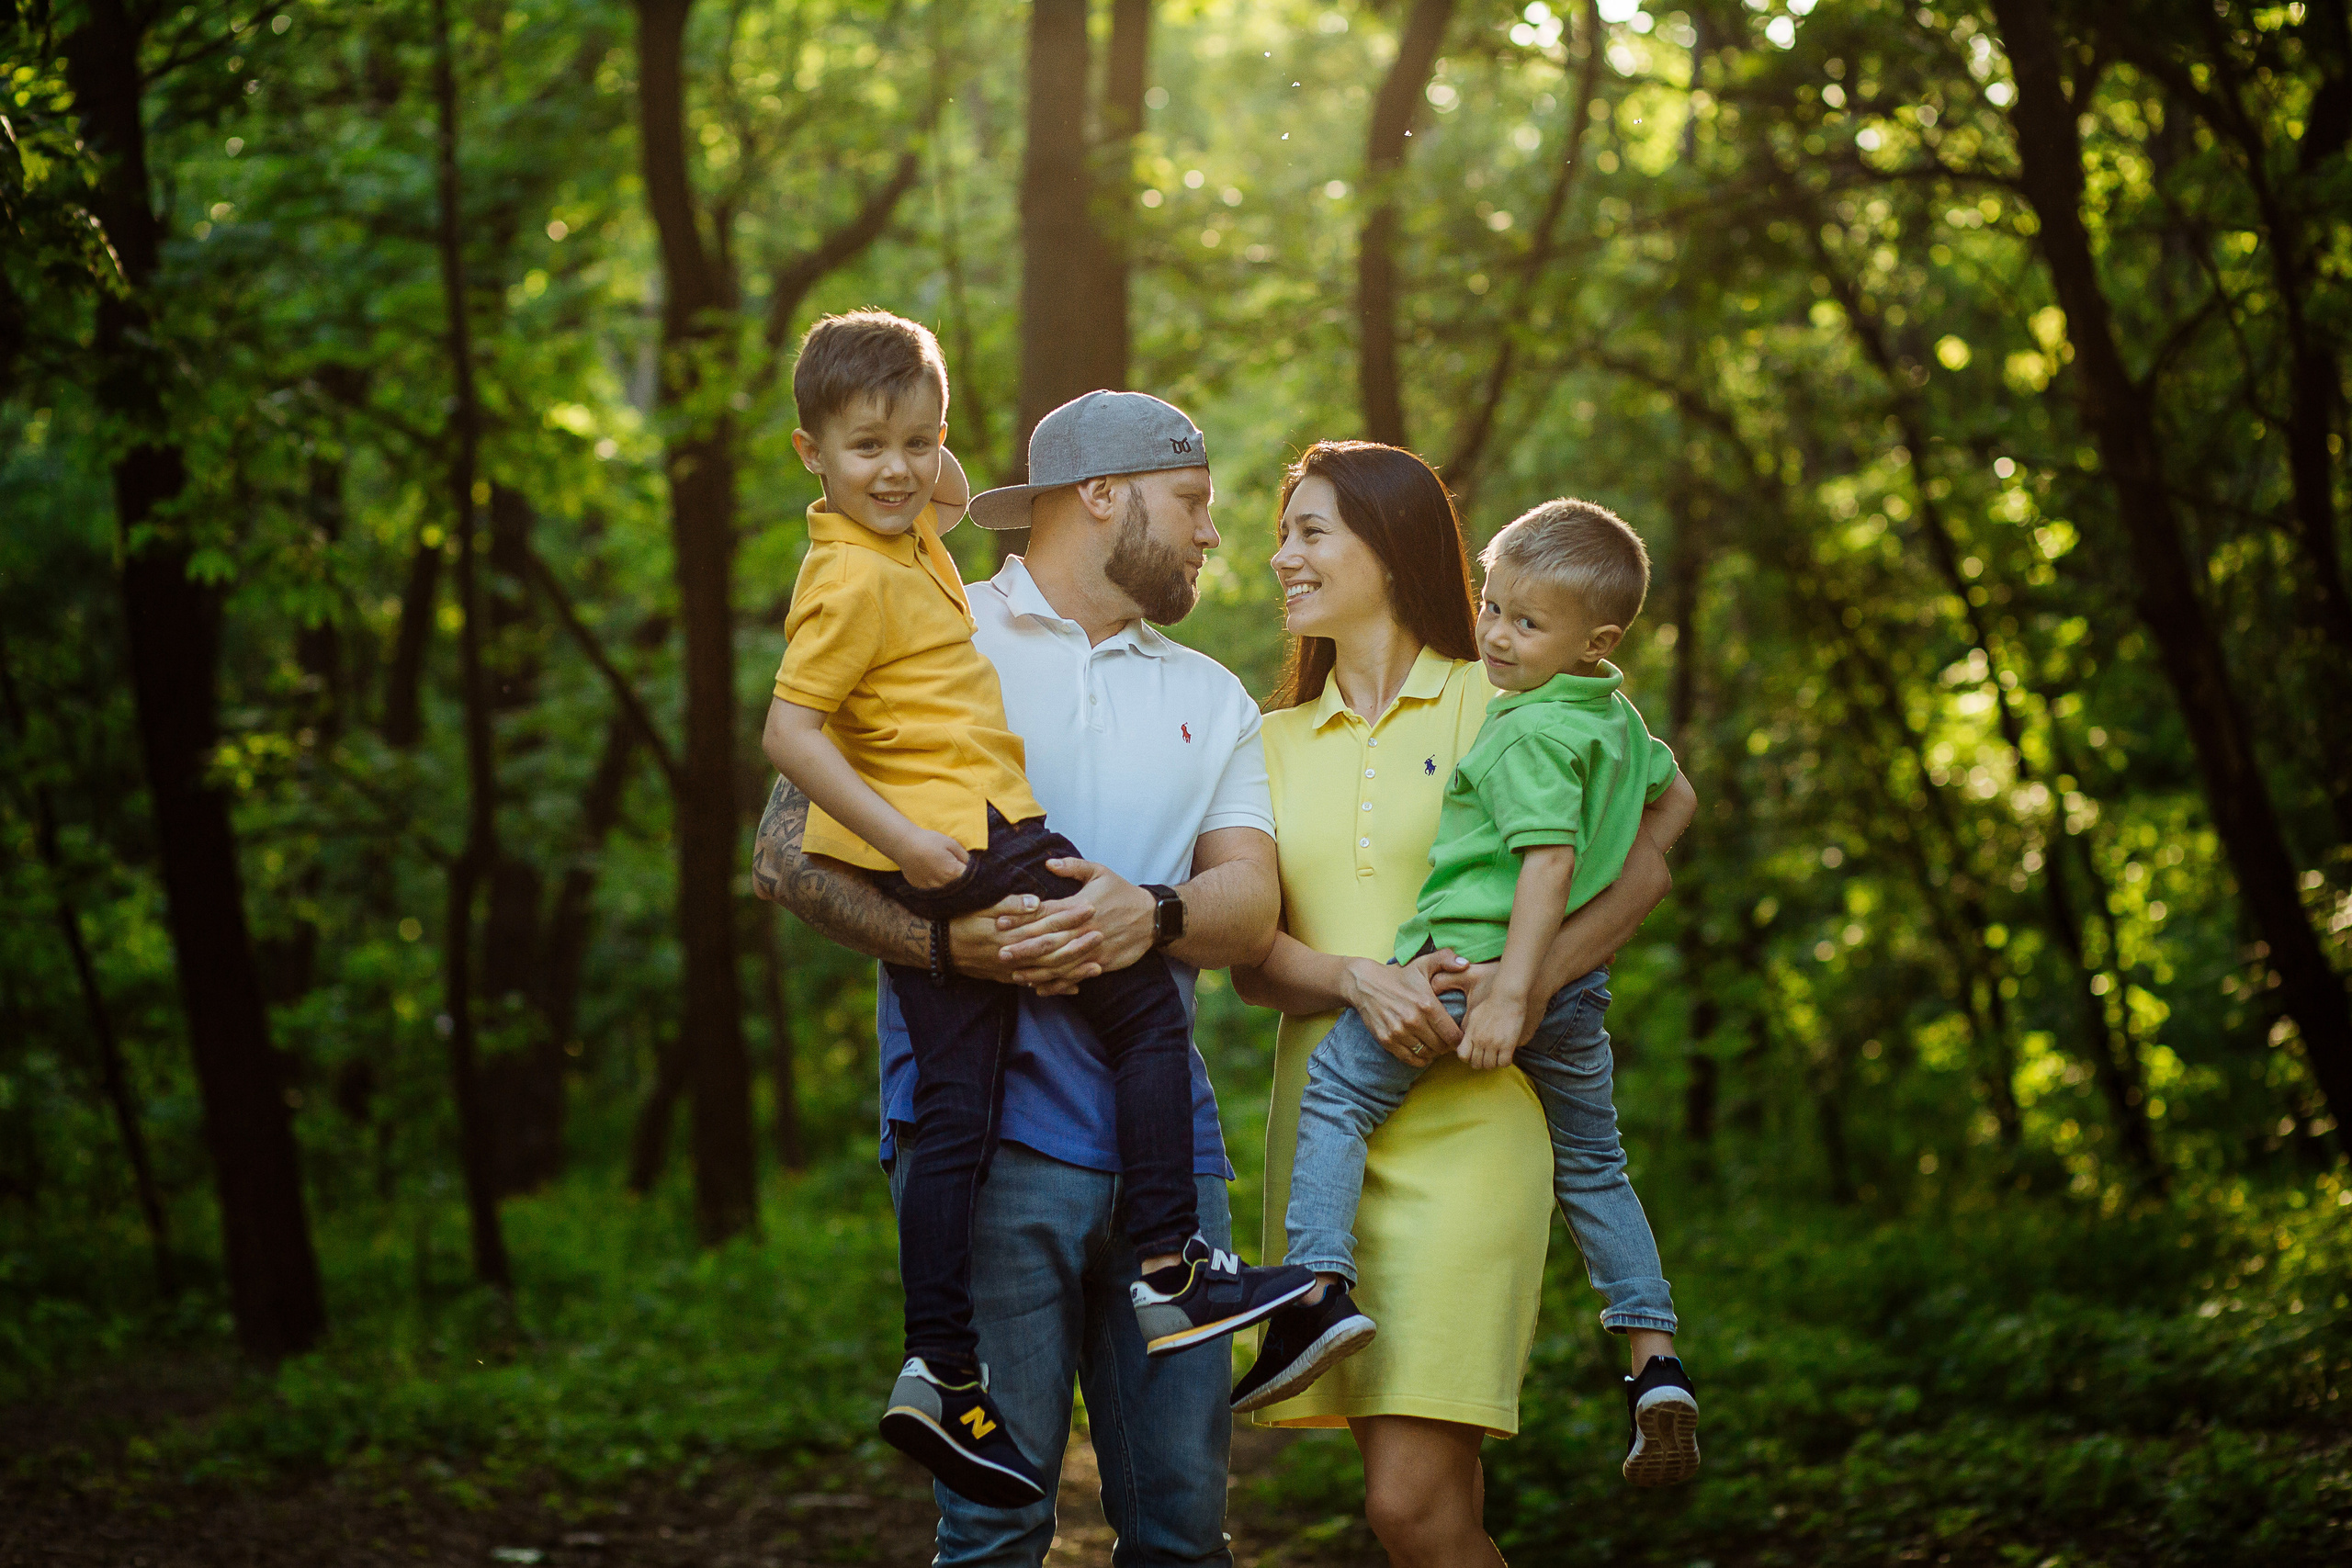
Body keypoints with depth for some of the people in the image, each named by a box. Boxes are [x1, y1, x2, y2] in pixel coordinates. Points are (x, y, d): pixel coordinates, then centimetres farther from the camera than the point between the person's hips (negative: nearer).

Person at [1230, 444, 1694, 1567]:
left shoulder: (1499, 705, 3)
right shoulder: (1276, 742, 15)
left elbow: (1643, 869, -2)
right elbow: (1251, 961, 5)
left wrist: (1529, 978, -18)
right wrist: (1359, 978, -15)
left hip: (1464, 1124, -4)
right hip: (1322, 1124, 4)